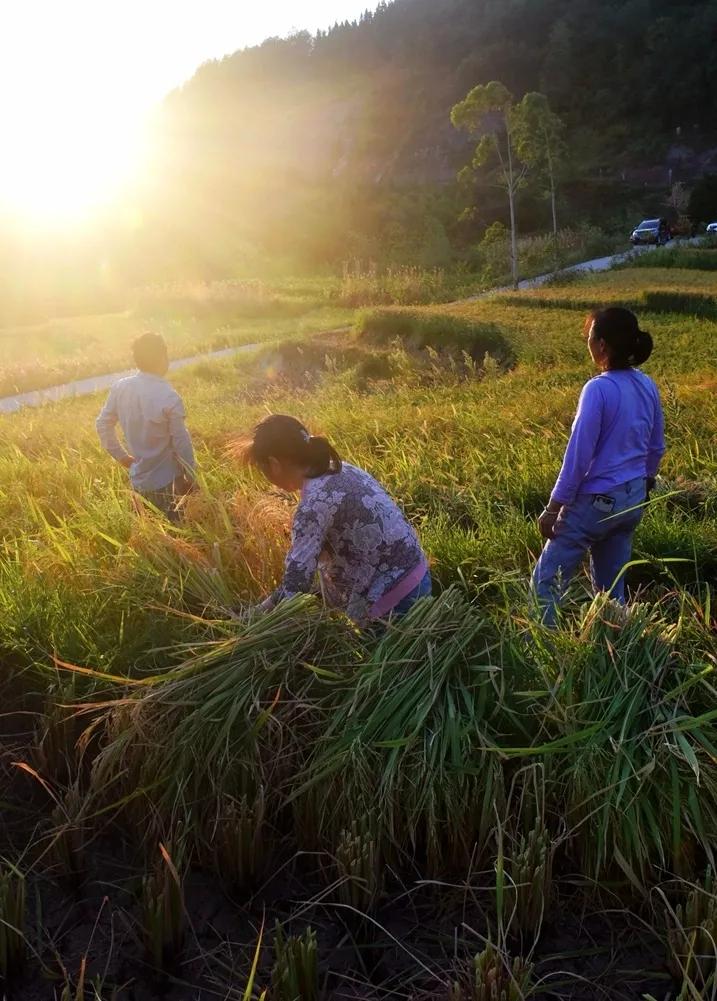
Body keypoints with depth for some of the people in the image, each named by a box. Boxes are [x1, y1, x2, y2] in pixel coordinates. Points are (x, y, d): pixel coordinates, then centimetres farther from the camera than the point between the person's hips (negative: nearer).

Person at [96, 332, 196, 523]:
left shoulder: (120, 388, -5)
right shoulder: (169, 397, -22)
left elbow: (103, 425, 6)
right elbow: (181, 442, -16)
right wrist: (190, 477, -3)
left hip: (138, 481, 5)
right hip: (166, 484, -5)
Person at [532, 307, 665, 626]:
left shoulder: (598, 389, -20)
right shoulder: (648, 386, 2)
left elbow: (579, 455, -19)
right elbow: (656, 448, 11)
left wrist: (554, 507, -13)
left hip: (596, 502, -7)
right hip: (633, 500, 8)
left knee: (547, 580, 4)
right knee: (612, 585, 18)